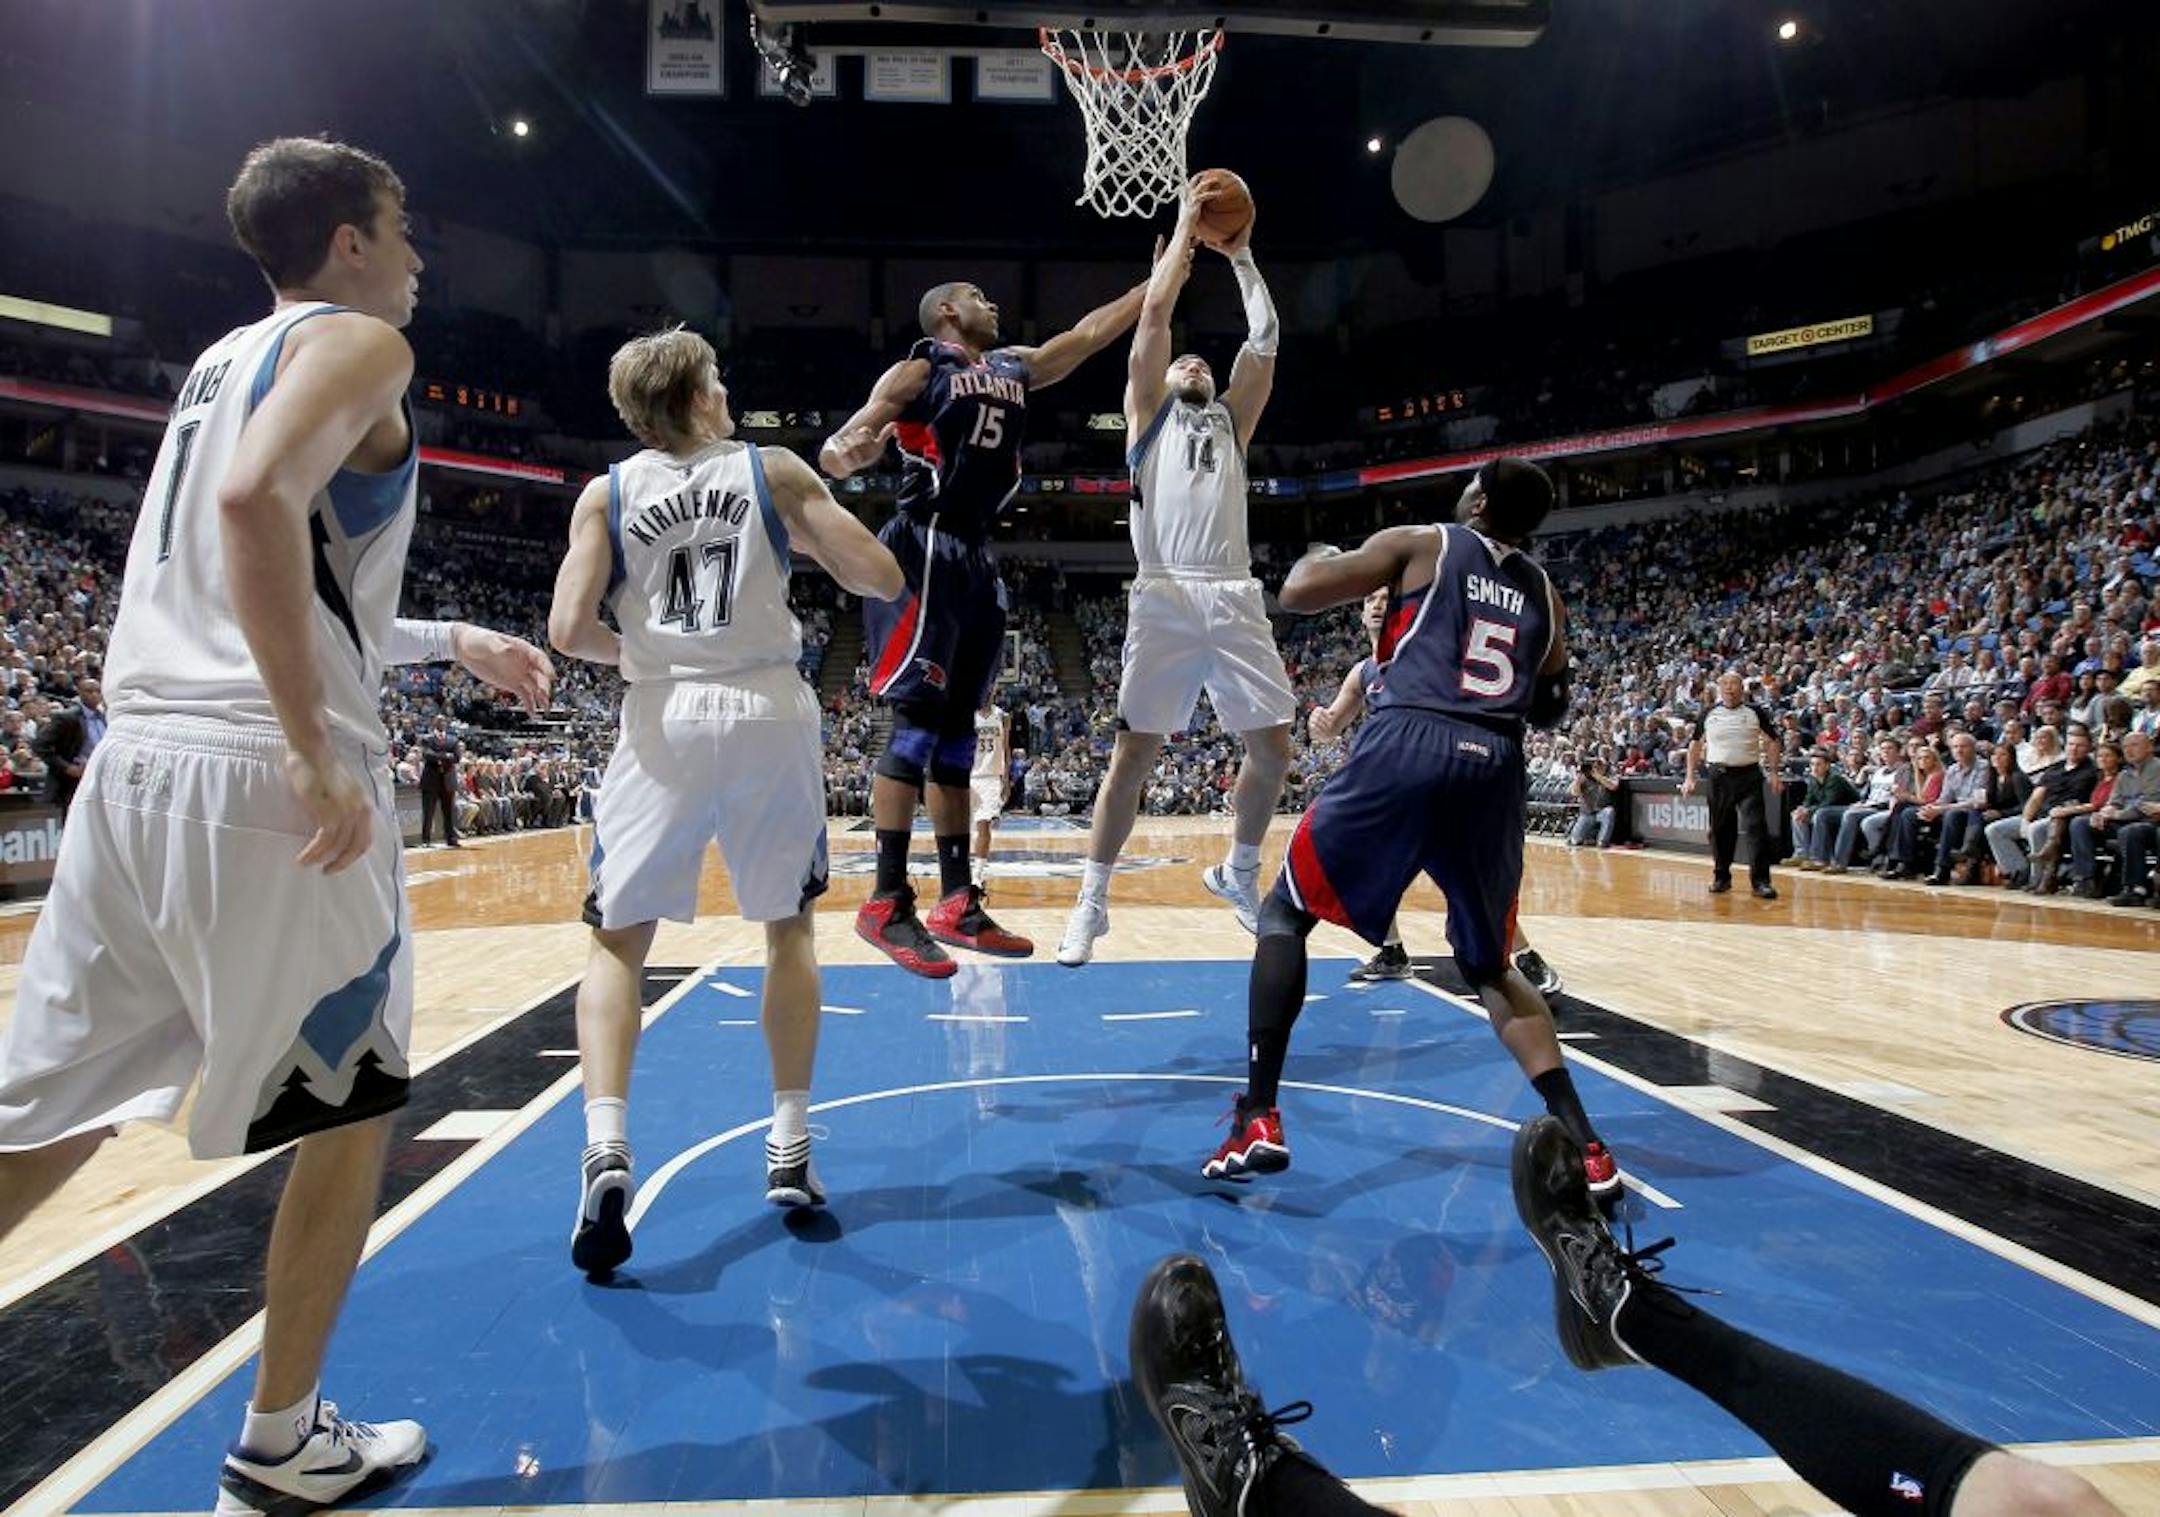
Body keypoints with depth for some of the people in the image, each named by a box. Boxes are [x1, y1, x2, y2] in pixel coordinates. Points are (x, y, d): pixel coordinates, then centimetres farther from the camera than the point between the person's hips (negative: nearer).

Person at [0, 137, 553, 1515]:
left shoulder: (228, 357, 24)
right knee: (354, 1106, 9)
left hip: (138, 759, 8)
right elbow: (258, 501, -24)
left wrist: (451, 644, 34)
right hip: (266, 777, -8)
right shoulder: (359, 343, -3)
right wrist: (317, 751, -23)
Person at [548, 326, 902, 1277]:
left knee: (617, 941, 11)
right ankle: (790, 1152, 19)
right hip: (771, 717, 0)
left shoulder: (607, 494, 5)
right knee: (789, 926, 17)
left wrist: (630, 653, 15)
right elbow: (881, 580, -1)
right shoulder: (774, 471, 4)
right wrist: (815, 524, 17)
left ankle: (606, 1150, -7)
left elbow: (569, 630, -6)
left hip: (665, 723, 0)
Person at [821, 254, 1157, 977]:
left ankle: (958, 902, 10)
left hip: (977, 558, 8)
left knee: (957, 731, 6)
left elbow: (1091, 332, 26)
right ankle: (887, 905, -11)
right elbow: (832, 453, -7)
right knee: (916, 722, -13)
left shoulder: (1016, 368, 21)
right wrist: (851, 453, -31)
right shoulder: (917, 372, 0)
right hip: (924, 550, -8)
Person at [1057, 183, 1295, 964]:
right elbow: (1155, 312, 8)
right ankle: (1091, 903, 4)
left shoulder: (1232, 418, 24)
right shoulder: (1148, 410, 16)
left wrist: (1240, 254, 23)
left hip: (1235, 597, 4)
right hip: (1165, 596, -4)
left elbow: (1266, 337, 18)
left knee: (1274, 746, 1)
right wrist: (1186, 231, 17)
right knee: (1134, 750, -5)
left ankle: (1239, 872, 24)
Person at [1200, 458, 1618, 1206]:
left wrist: (1318, 556, 25)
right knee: (1489, 967, 22)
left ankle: (1258, 1119, 2)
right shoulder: (1544, 594, 24)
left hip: (1409, 746, -4)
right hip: (1494, 769, 5)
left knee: (1284, 912, 11)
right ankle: (1584, 1145, 9)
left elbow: (1298, 592, 4)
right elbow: (1547, 709, 30)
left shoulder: (1420, 544, 11)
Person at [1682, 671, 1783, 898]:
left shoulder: (1755, 713, 1)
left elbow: (1772, 742, 6)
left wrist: (1774, 772, -2)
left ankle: (1761, 880, -8)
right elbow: (1695, 745, 12)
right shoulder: (1709, 715, 5)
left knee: (1756, 827, -10)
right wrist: (1690, 777, 7)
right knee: (1720, 829, 9)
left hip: (1749, 775, -2)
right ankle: (1721, 877, 22)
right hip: (1719, 776, 2)